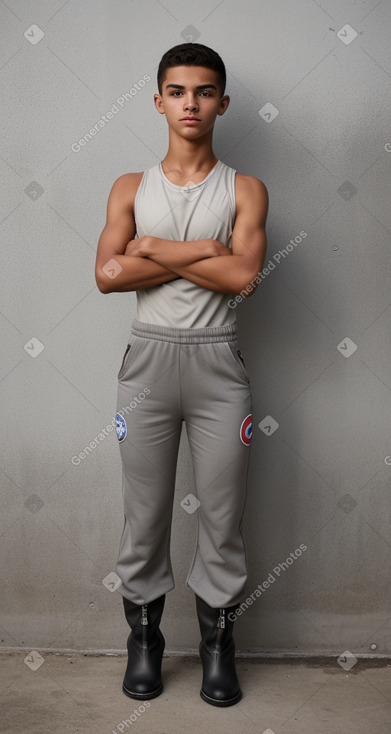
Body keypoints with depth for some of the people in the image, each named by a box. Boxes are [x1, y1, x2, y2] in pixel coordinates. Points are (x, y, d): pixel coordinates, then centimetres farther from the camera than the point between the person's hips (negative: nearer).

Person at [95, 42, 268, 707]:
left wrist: (154, 249, -10)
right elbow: (107, 275, -8)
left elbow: (243, 275, -13)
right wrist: (199, 253, -11)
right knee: (145, 510, 8)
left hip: (217, 361, 0)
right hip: (148, 359, 1)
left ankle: (217, 640, 24)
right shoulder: (130, 189, 7)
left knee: (222, 511, 6)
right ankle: (144, 636, 26)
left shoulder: (245, 190, 4)